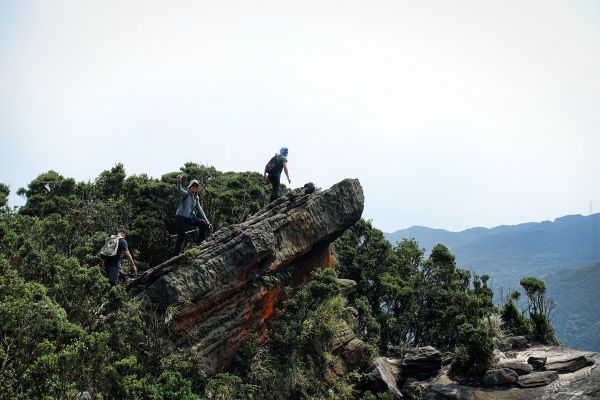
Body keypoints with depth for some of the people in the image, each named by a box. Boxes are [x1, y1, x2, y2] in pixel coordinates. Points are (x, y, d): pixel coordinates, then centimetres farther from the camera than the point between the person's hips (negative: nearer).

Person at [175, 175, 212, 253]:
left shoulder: (195, 199, 13)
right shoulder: (185, 194, -6)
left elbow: (200, 211, 15)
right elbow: (179, 190, -28)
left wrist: (207, 221, 9)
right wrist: (179, 181, -49)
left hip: (190, 218, 7)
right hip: (181, 218, -7)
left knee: (204, 223, -4)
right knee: (181, 237, -10)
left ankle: (200, 242, 2)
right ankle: (177, 253, 4)